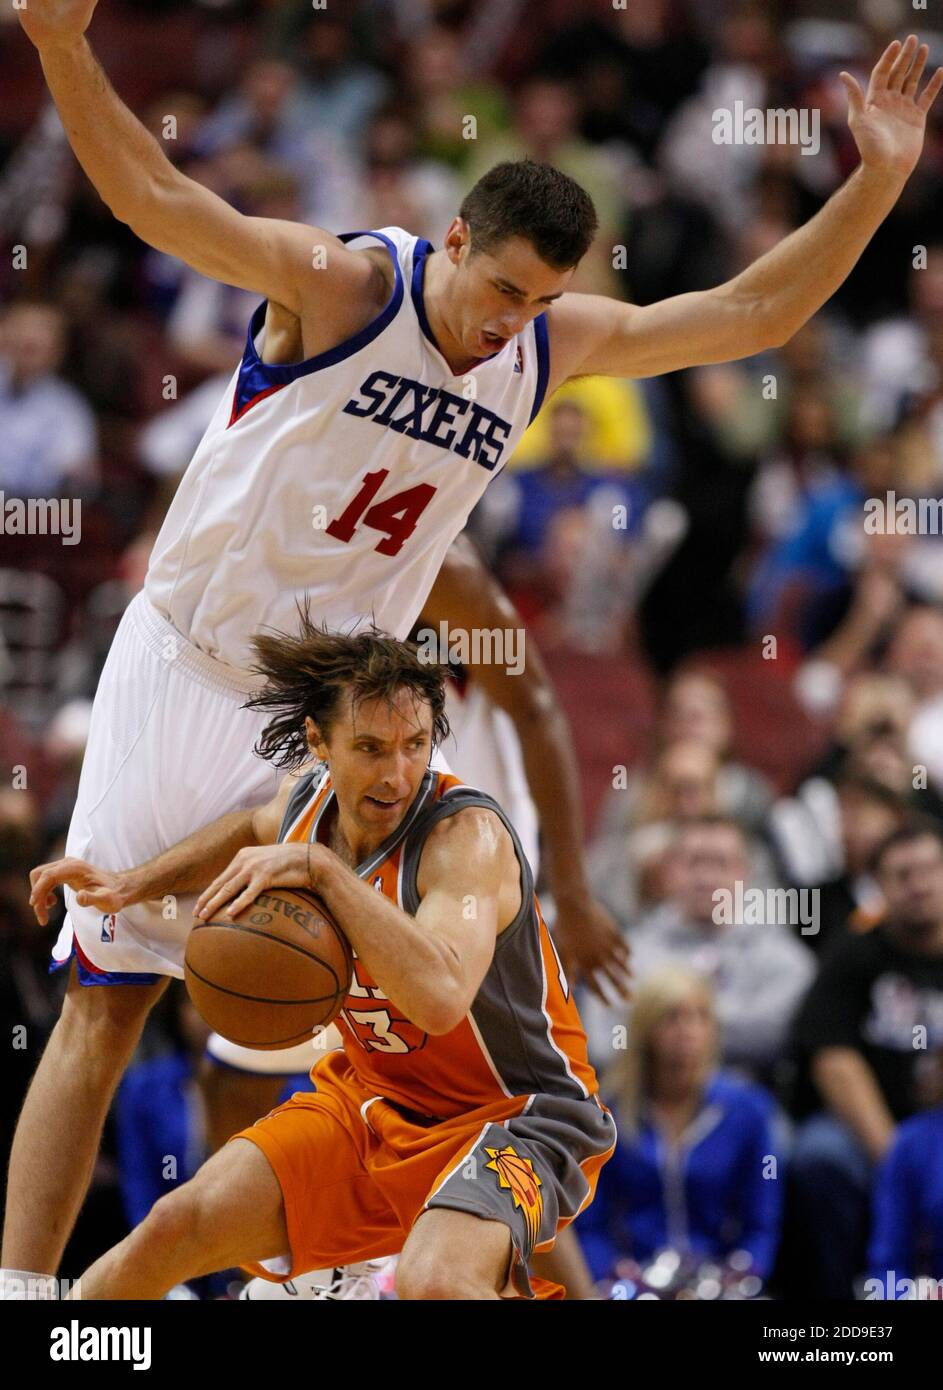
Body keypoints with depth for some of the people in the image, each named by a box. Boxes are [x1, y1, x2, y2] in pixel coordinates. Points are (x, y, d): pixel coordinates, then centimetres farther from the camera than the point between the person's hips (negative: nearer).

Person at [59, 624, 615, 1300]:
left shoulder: (467, 833, -27)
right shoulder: (310, 797, -4)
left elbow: (440, 997, -45)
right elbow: (255, 830, 25)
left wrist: (321, 868, -39)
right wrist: (134, 885, 17)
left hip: (514, 1117, -7)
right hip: (374, 1100, 7)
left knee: (434, 1283, -37)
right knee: (181, 1224, -3)